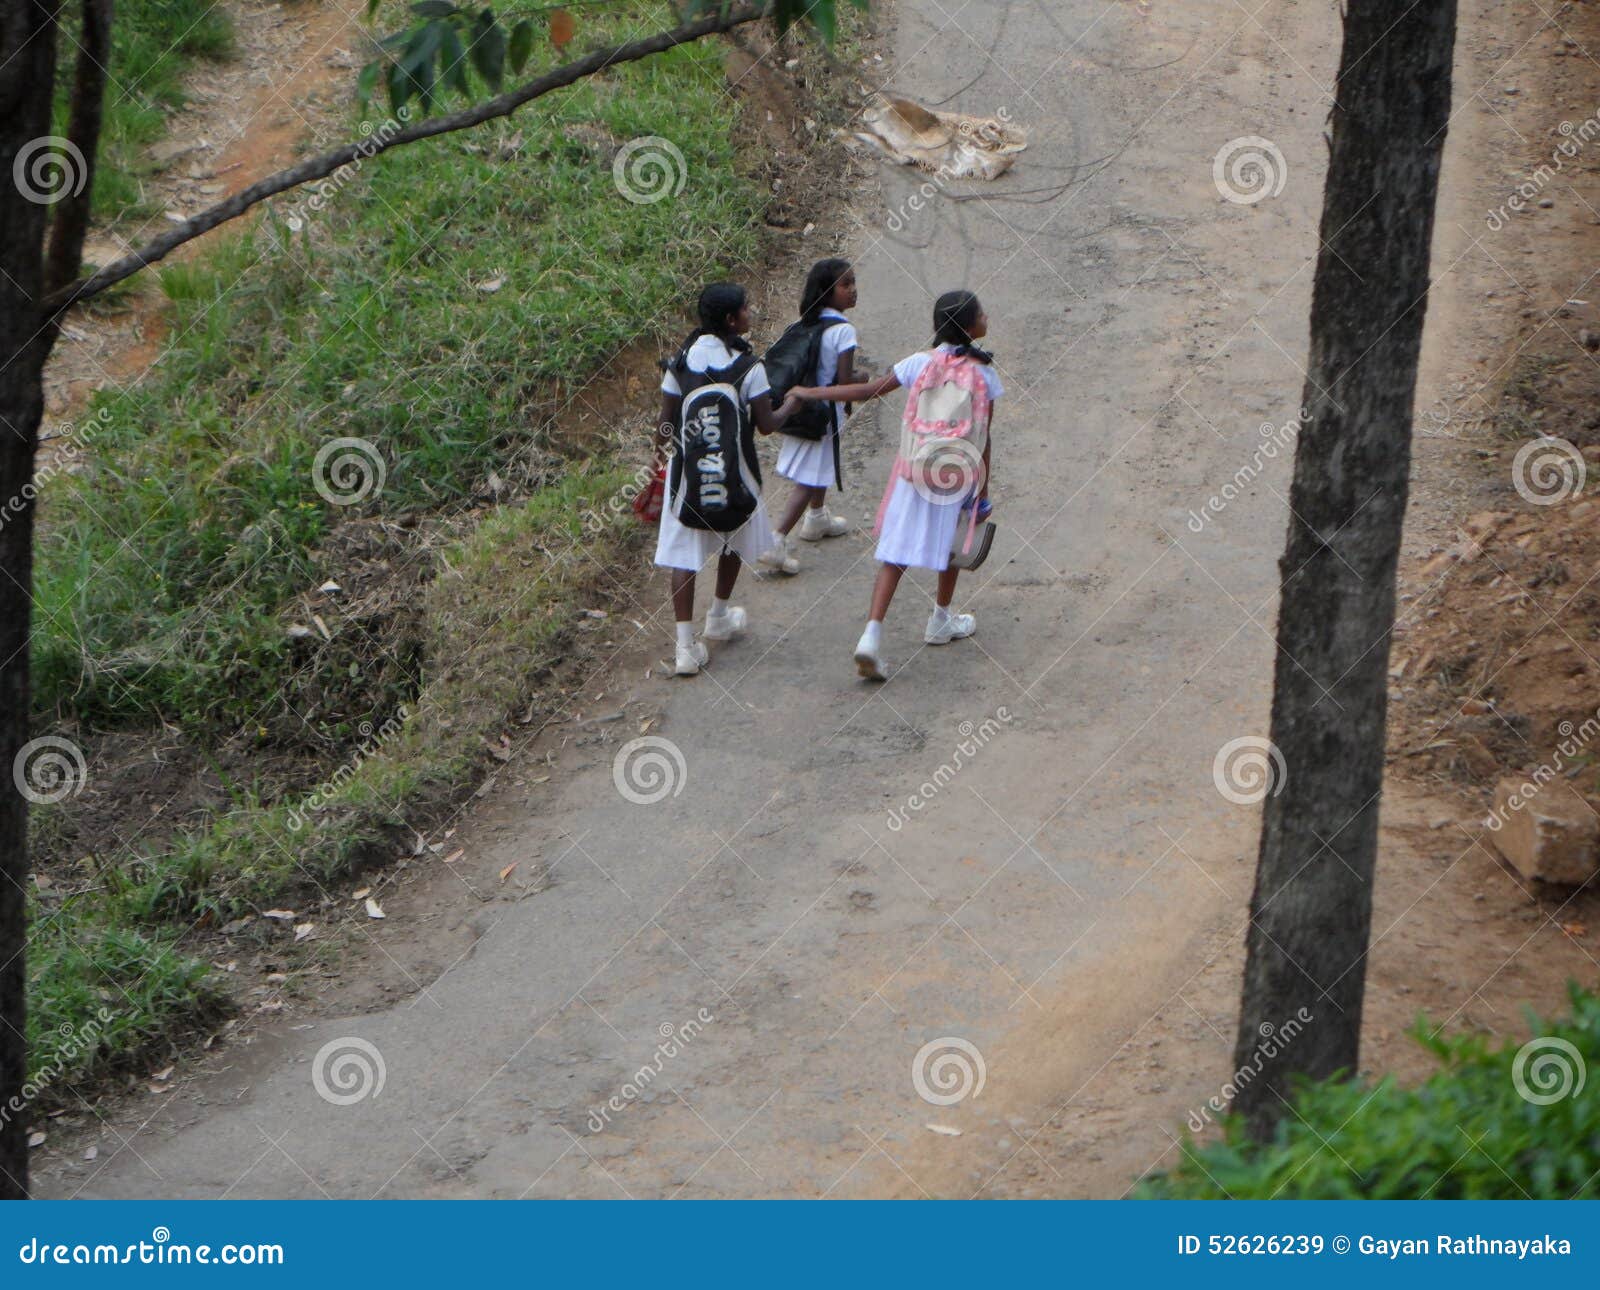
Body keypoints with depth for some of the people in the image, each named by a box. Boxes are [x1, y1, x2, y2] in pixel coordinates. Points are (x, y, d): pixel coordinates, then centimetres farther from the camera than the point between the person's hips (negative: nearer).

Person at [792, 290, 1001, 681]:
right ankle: (940, 622, 41)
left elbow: (868, 391, -4)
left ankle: (872, 634, -13)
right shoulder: (983, 375, -8)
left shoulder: (921, 363, -4)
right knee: (953, 544, 24)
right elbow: (983, 438, -6)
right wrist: (983, 491, 3)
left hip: (913, 473, 1)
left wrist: (812, 392, 7)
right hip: (959, 475, -1)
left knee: (896, 552, 2)